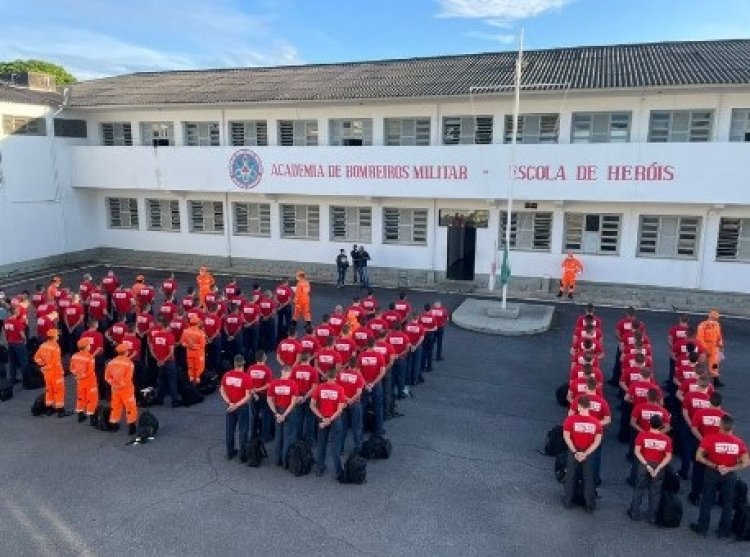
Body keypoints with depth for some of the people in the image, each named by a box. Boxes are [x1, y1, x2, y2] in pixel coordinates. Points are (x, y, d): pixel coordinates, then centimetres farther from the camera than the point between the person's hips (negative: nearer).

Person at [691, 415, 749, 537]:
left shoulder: (710, 438, -19)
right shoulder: (739, 442, -12)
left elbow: (698, 456, -20)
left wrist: (714, 466, -13)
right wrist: (730, 469, -11)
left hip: (712, 473, -1)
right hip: (730, 475, 2)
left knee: (707, 501, 14)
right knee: (727, 504, 17)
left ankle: (702, 528, 25)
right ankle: (723, 531, 28)